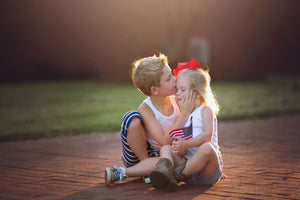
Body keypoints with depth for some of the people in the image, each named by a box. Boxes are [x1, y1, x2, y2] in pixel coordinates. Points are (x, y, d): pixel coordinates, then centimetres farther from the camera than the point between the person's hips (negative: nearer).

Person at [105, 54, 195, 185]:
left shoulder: (176, 100, -6)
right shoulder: (145, 109, -19)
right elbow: (165, 141, -27)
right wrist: (185, 113, -28)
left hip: (160, 156, 3)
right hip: (136, 156, -3)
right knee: (132, 118, -29)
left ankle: (122, 173, -21)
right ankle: (145, 162, -15)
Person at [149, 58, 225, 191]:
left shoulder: (205, 110, 4)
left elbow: (207, 135, -13)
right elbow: (179, 144, 18)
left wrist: (185, 144, -26)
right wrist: (178, 148, -7)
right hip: (187, 163, 5)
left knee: (206, 148, -35)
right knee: (166, 148, -14)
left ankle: (178, 175, -33)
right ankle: (164, 171, -47)